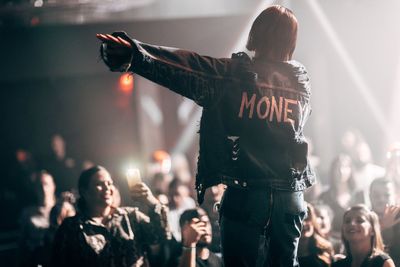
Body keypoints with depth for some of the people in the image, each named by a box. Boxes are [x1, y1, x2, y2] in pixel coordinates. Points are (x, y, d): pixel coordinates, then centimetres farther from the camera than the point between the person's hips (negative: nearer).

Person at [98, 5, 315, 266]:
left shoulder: (235, 73, -7)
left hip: (245, 194, -3)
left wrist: (134, 55, -34)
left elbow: (190, 68, -21)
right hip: (290, 197, 3)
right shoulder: (301, 80, 5)